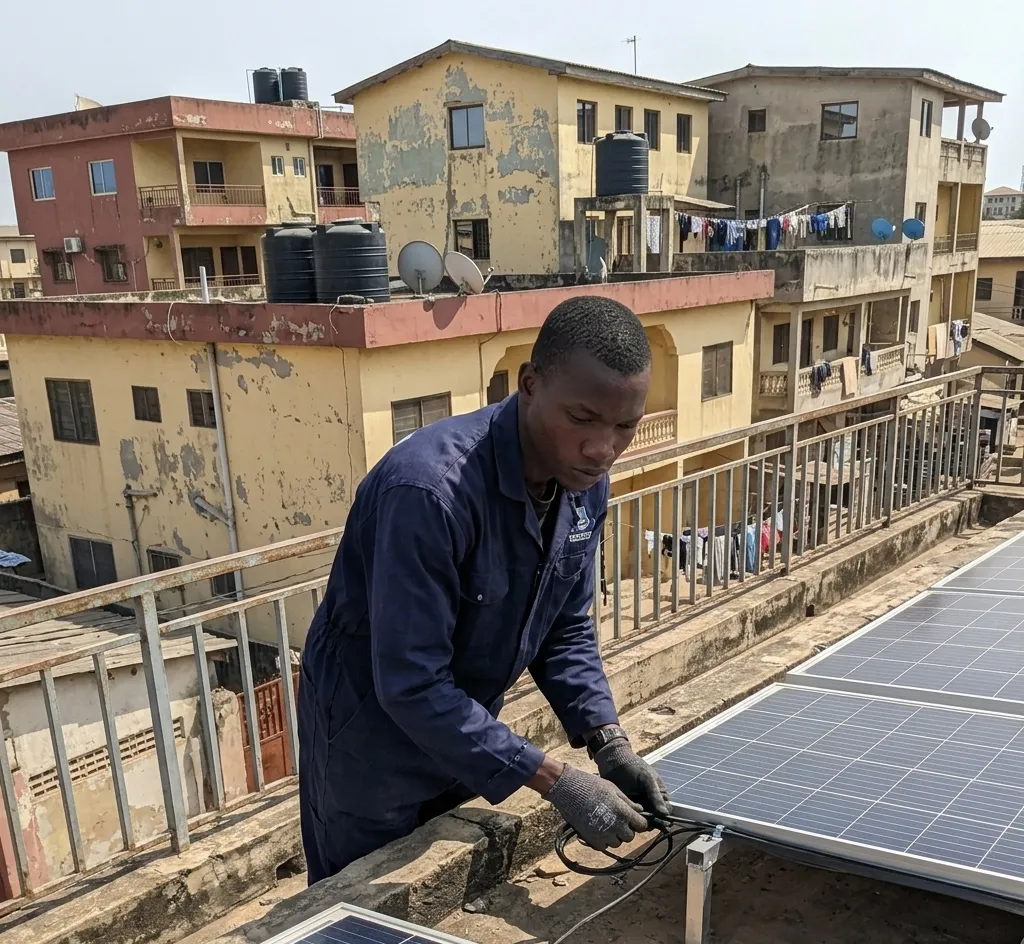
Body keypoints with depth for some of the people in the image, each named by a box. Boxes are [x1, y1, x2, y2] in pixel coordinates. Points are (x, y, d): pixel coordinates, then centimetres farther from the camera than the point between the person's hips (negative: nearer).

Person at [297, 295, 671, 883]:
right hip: (372, 743, -6)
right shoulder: (429, 488, -36)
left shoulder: (585, 481, -11)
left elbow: (567, 628, -1)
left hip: (461, 732, 7)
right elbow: (411, 685, -32)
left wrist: (608, 743, -14)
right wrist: (554, 782, -31)